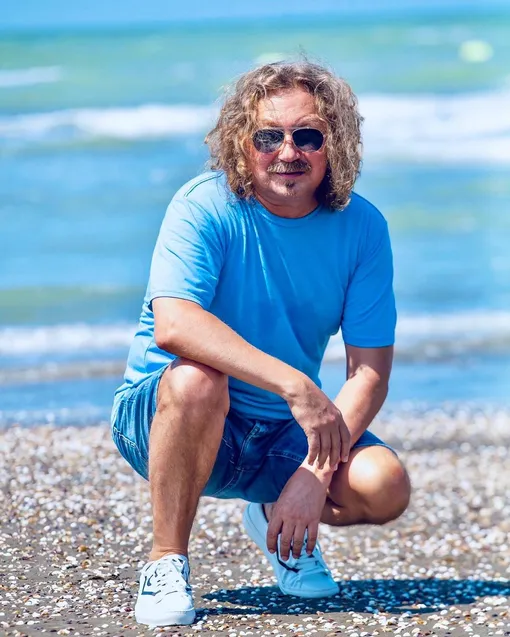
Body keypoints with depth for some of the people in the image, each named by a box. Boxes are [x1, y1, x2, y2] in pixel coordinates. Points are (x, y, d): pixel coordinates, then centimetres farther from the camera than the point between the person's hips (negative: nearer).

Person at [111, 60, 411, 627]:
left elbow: (370, 371, -10)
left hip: (286, 432, 4)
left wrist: (316, 473, -25)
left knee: (385, 488, -22)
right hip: (160, 413, -3)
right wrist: (294, 384, -43)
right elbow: (173, 325, -35)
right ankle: (166, 562, -19)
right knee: (197, 378, -37)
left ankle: (277, 518, 12)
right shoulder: (205, 208, -18)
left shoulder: (361, 227, -6)